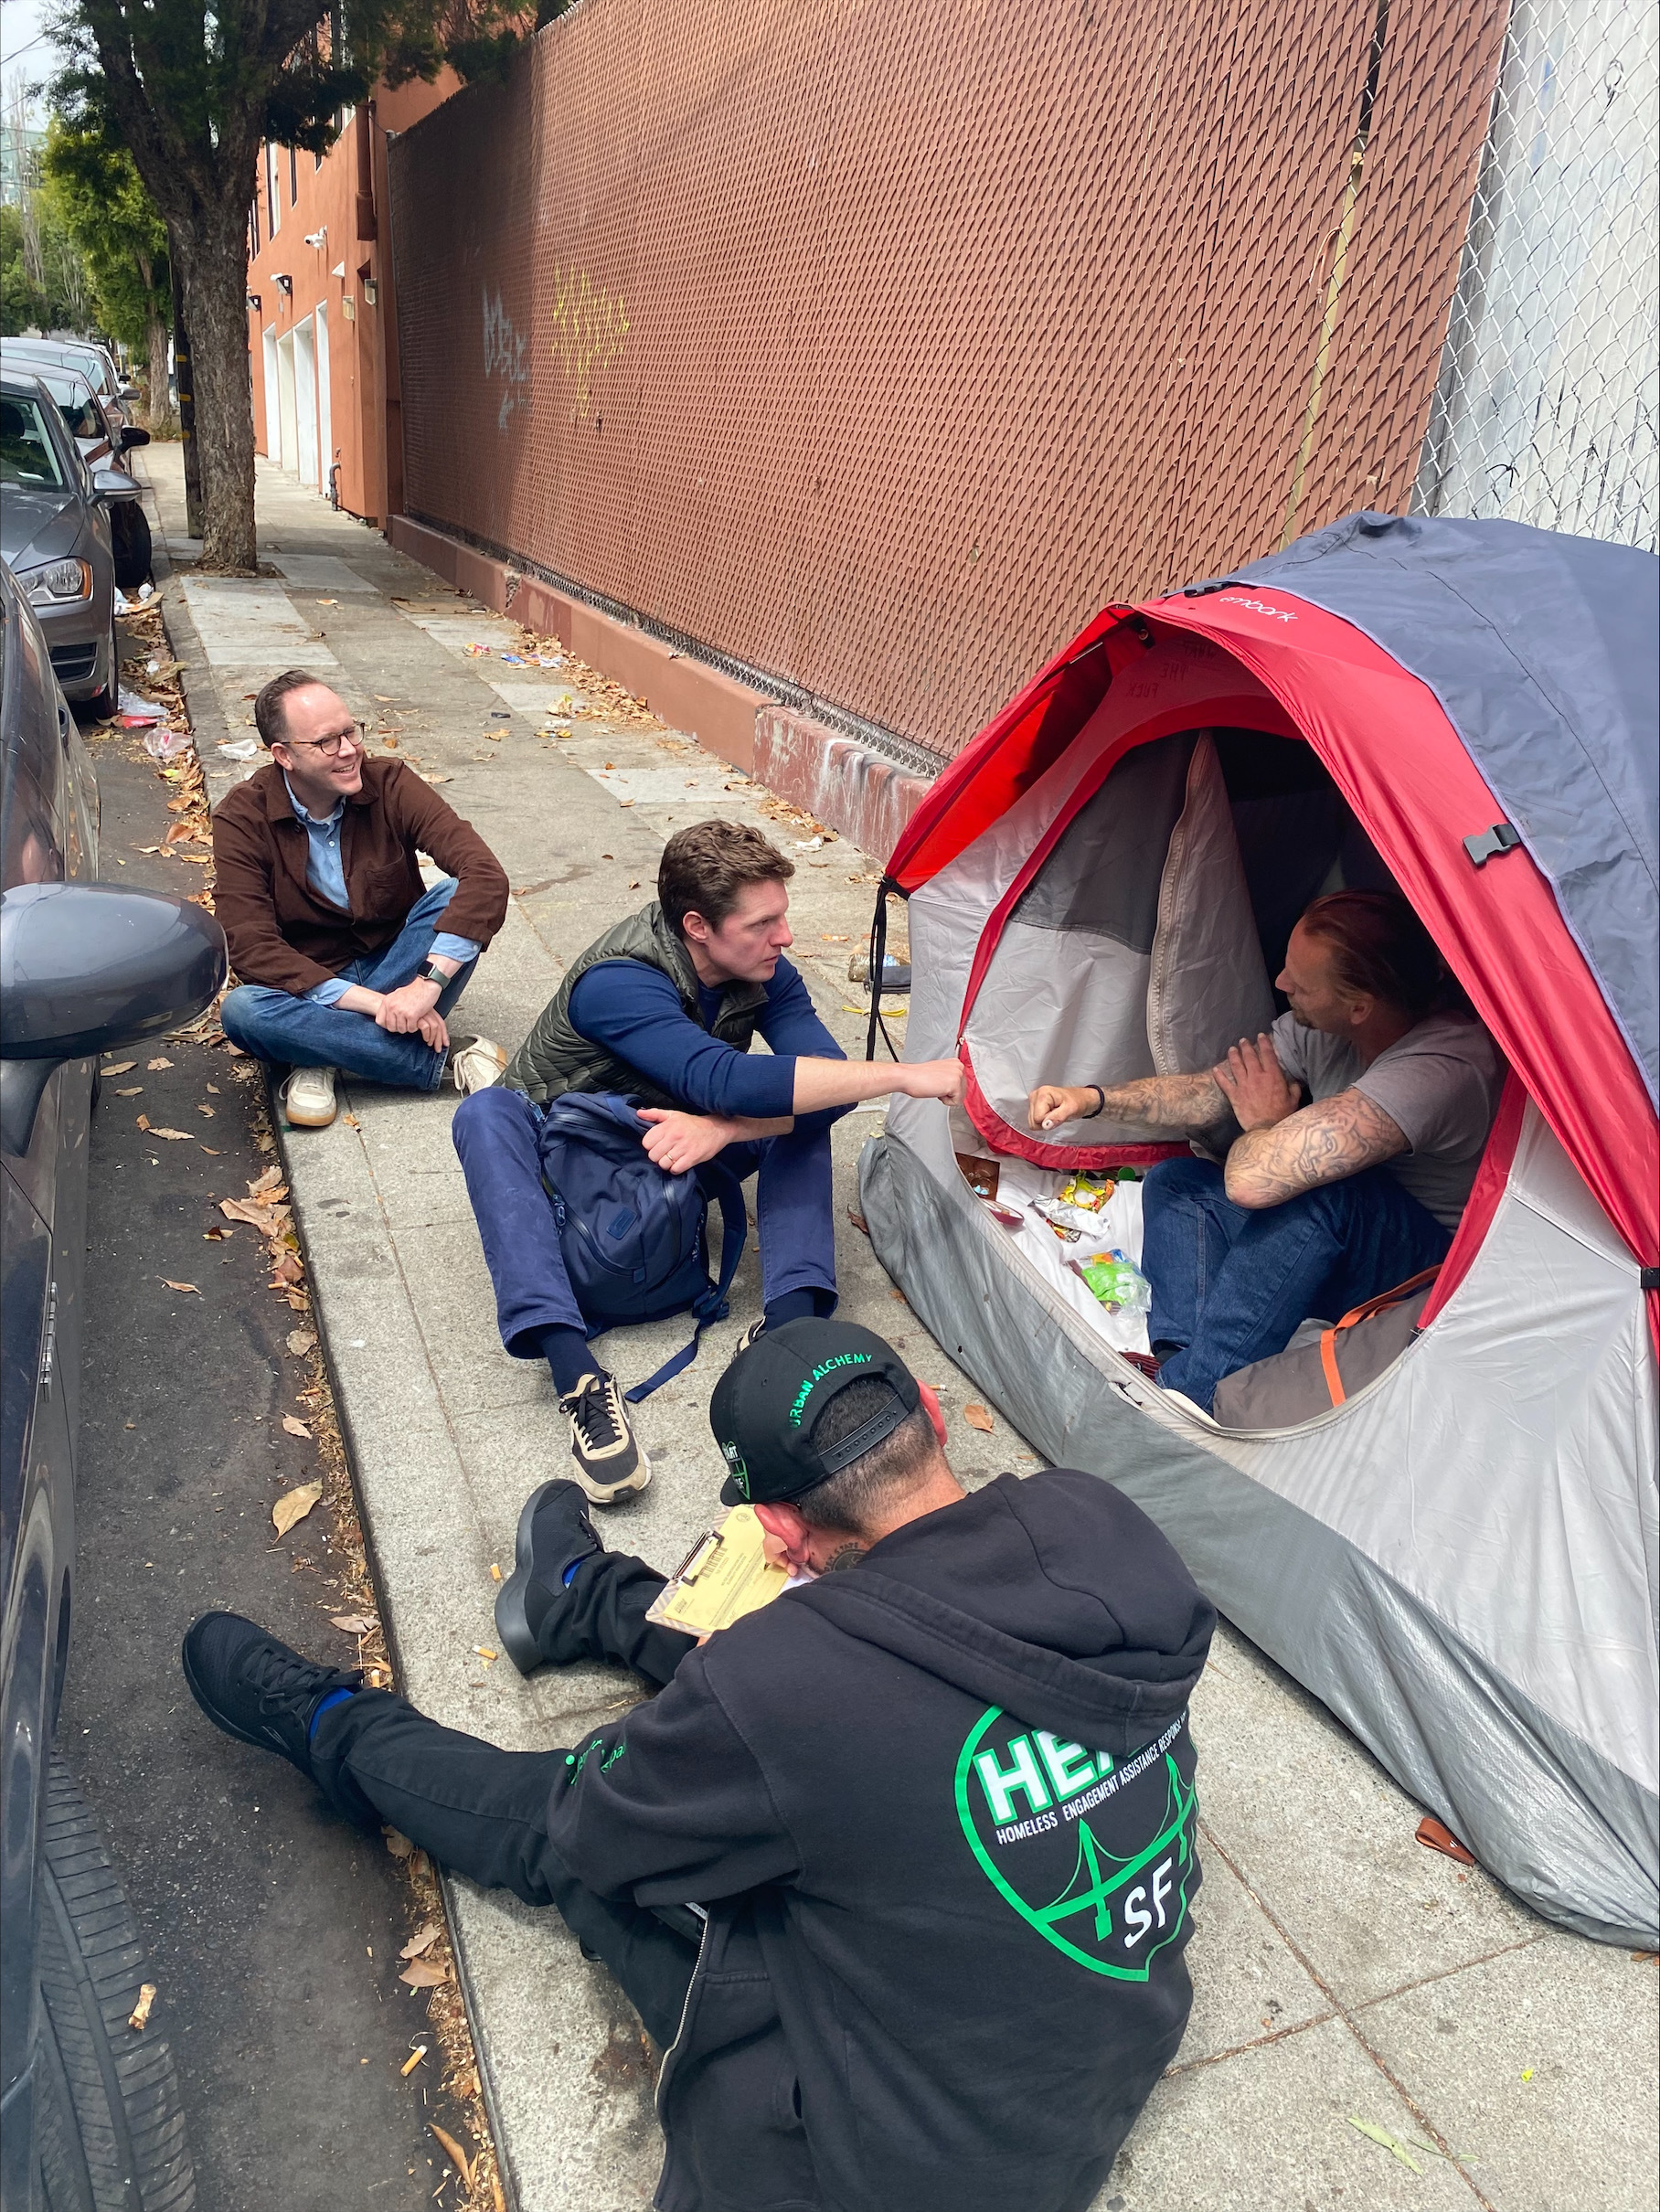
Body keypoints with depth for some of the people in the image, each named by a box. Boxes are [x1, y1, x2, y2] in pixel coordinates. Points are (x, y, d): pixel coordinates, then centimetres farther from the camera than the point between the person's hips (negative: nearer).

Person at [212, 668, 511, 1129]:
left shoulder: (390, 785, -12)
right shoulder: (242, 818, -13)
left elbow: (486, 875, -25)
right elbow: (252, 948, -21)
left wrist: (429, 982, -37)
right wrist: (375, 1003, -31)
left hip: (392, 964, 1)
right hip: (309, 988, 0)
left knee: (454, 897, -25)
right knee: (241, 1010, -33)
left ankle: (325, 1051, -21)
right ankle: (444, 1058, -25)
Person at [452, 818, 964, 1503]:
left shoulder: (765, 973, -13)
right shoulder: (616, 982, -33)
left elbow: (831, 1084, -22)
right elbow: (727, 1081, -47)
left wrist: (721, 1127, -38)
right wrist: (903, 1076, -50)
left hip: (670, 1151, 4)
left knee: (800, 1110, -19)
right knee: (488, 1114, -37)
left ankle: (790, 1317, -34)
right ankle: (576, 1372, -49)